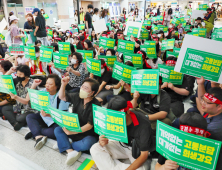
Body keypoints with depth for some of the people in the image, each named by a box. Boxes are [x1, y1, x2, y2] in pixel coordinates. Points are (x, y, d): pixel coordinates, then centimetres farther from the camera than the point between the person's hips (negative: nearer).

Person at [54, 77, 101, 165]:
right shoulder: (77, 97, -4)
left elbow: (89, 125, -23)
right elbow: (62, 97, 6)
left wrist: (73, 132, -30)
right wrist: (63, 84, -11)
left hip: (89, 134, -5)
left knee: (86, 144, -35)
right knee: (57, 130, -12)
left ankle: (63, 143, -12)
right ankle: (71, 152, -25)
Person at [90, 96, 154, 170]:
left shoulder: (143, 124, -31)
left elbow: (144, 155, -26)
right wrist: (102, 142, -32)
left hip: (138, 151, -3)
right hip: (122, 145, 3)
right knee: (95, 149, -16)